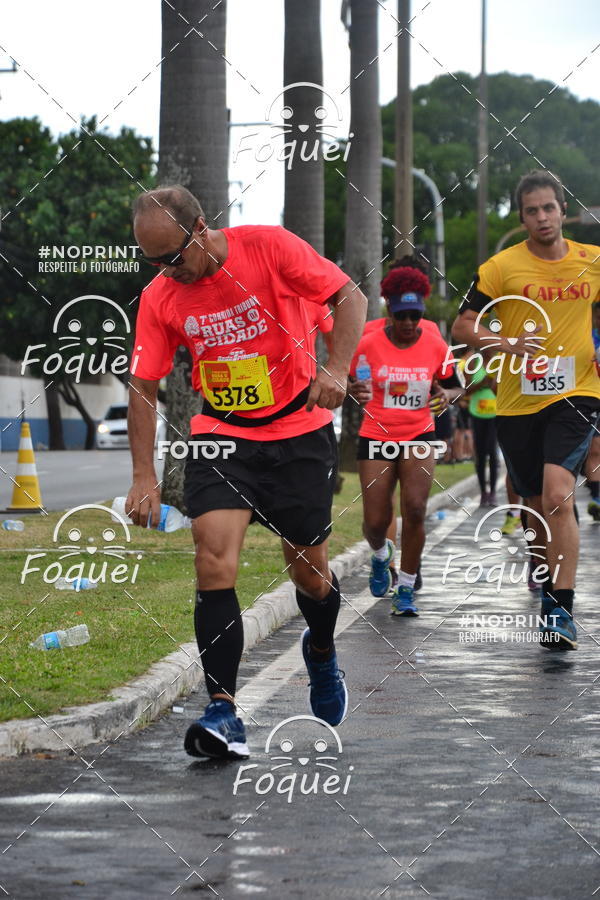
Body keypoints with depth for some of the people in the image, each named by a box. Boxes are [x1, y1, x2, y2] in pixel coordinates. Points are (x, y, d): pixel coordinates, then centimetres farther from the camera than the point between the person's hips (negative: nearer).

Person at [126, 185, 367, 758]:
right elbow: (143, 387, 0)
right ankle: (222, 711, -21)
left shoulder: (269, 247, -15)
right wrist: (143, 475, -8)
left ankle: (321, 652, 42)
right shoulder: (160, 297, -5)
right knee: (214, 563, -20)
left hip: (298, 433, -1)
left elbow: (350, 297, -10)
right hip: (219, 437, 2)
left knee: (309, 574, 7)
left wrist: (336, 369, -26)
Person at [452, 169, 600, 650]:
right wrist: (508, 343, -17)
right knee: (539, 504, 10)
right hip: (518, 403, 1)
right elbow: (462, 326, -2)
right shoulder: (502, 267, -3)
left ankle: (561, 611, -22)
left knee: (558, 495, -21)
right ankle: (554, 589, 34)